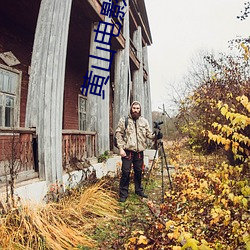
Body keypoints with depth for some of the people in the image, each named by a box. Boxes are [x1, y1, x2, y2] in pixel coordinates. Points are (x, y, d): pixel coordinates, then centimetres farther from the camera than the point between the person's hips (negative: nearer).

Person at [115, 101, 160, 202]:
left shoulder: (144, 121, 10)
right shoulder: (124, 120, -1)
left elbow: (149, 134, 6)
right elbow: (118, 134, -3)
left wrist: (155, 136, -16)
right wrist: (121, 148, -10)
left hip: (139, 151, 4)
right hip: (127, 151, -3)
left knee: (139, 171, 14)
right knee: (126, 172, -2)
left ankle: (139, 190, 32)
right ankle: (123, 194, 11)